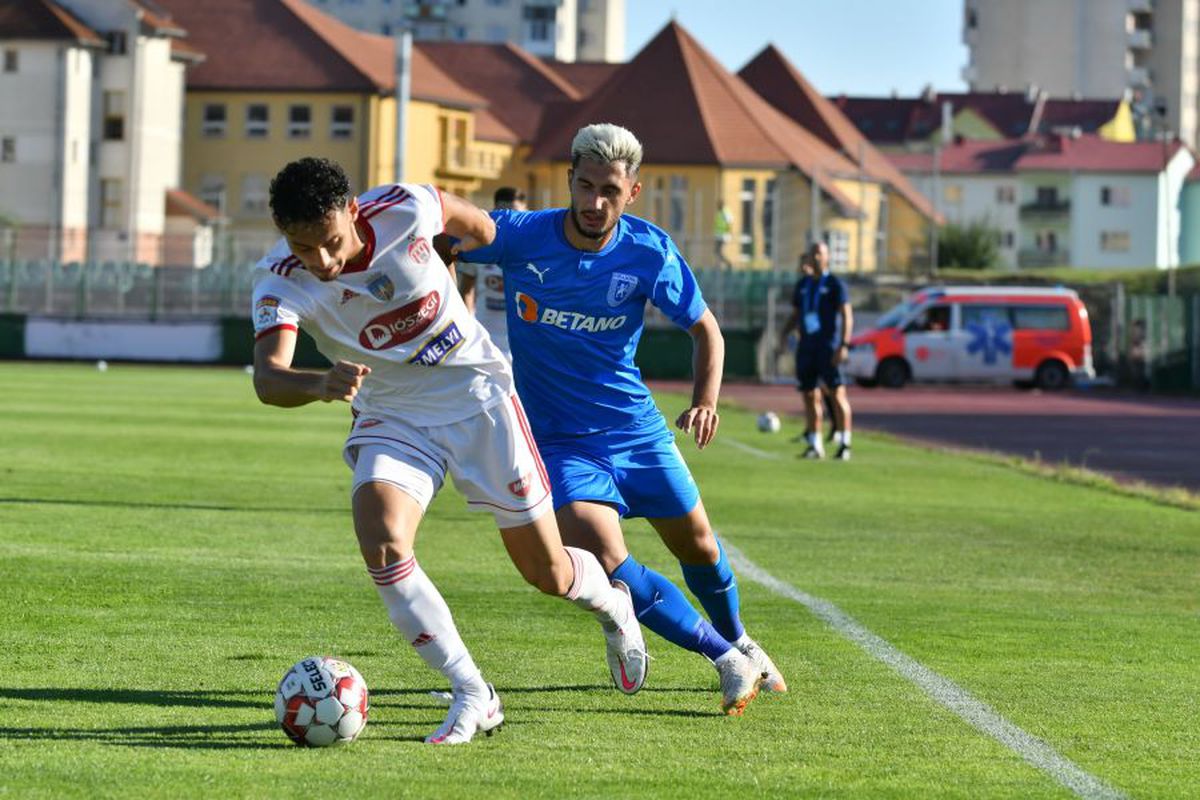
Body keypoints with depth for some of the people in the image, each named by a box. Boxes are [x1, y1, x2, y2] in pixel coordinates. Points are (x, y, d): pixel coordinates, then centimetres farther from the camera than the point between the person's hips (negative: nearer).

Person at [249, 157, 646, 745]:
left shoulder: (403, 211, -23)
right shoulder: (280, 284, -23)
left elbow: (470, 220, 1)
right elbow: (268, 379, -39)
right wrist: (323, 384, -60)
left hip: (475, 393, -1)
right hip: (391, 415, 1)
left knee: (546, 572, 5)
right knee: (381, 543, -27)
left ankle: (610, 603, 43)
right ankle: (472, 696, -13)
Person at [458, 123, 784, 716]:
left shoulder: (650, 253, -11)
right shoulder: (519, 236, -15)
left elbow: (705, 329, 1)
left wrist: (706, 398, -16)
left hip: (636, 428, 2)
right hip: (558, 440, -2)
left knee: (696, 544, 13)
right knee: (606, 563, -21)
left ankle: (739, 644, 46)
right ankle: (728, 662, -5)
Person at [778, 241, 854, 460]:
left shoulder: (836, 284, -2)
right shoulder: (802, 285, 15)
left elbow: (847, 315, -8)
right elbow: (795, 316, 22)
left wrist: (844, 345, -18)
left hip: (828, 347, -6)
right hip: (806, 347, 6)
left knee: (837, 393, -10)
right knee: (809, 396, 4)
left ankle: (844, 444, -8)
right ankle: (815, 445, 10)